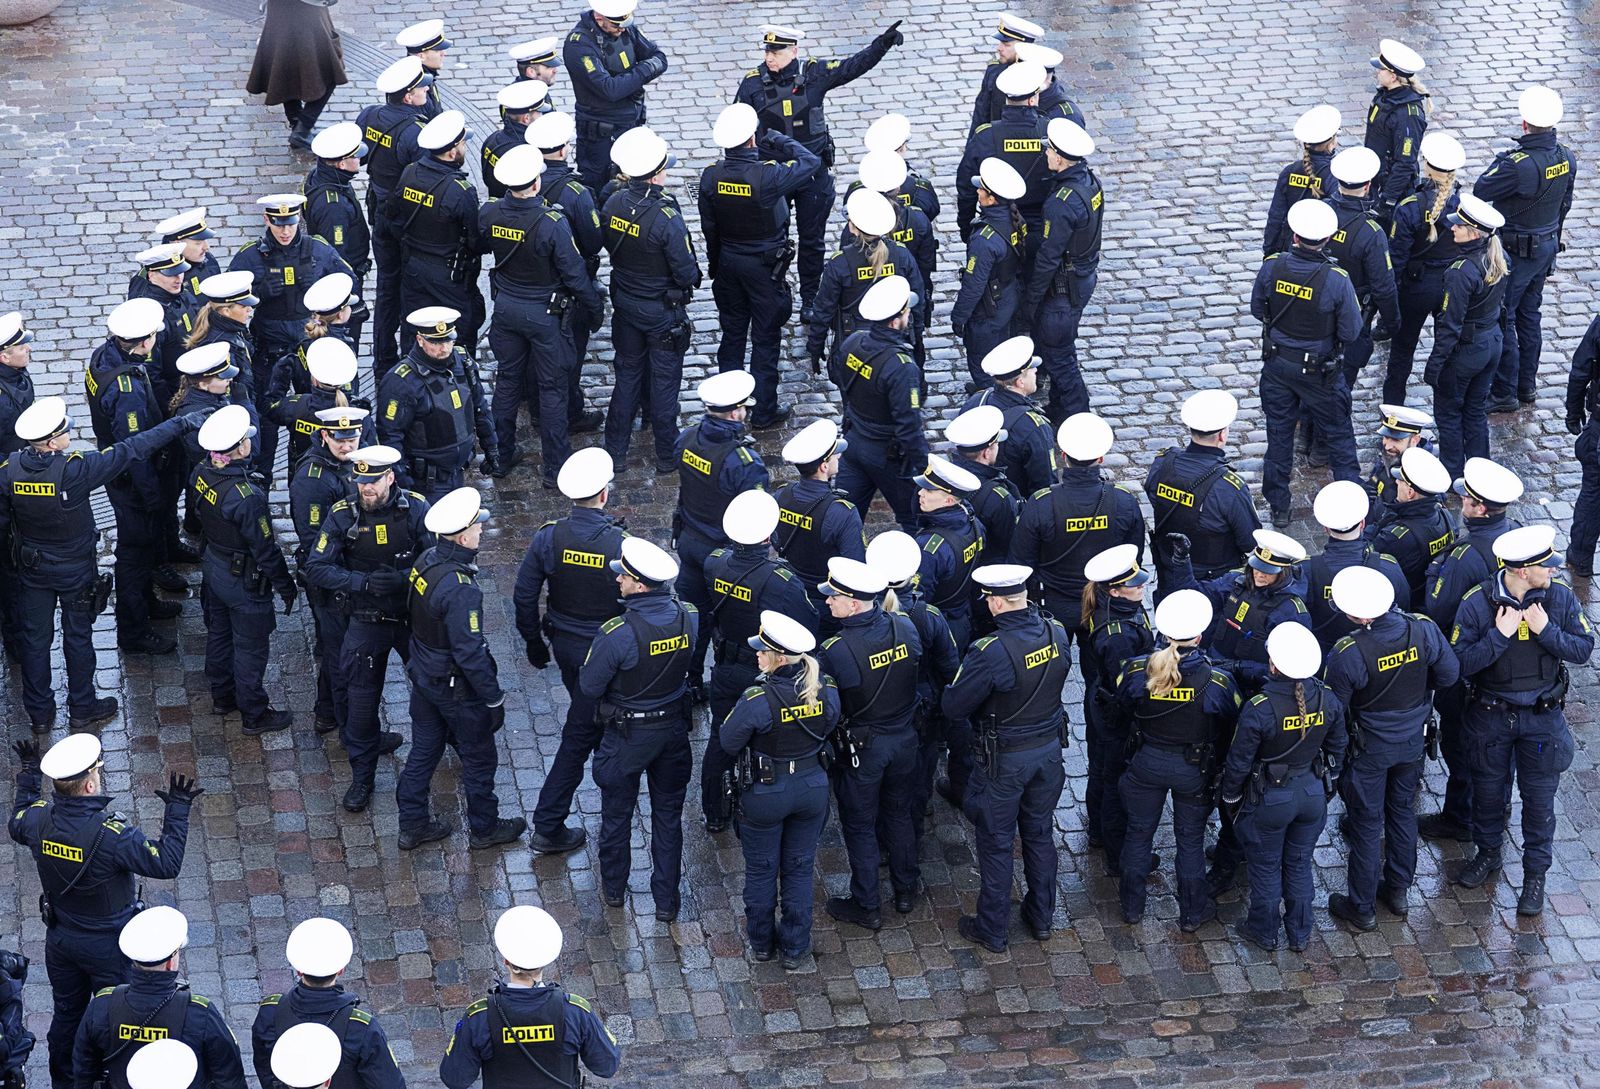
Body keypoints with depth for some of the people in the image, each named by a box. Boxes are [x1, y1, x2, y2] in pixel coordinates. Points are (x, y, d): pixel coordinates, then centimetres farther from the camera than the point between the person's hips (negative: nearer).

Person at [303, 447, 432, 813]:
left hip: (414, 616, 0)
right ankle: (362, 777, 18)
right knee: (360, 700, 3)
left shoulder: (416, 509, -15)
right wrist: (364, 582, -27)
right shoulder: (342, 515, -14)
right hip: (366, 621, 0)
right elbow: (316, 569, -15)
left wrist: (402, 579, -31)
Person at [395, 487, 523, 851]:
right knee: (479, 758, 14)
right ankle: (484, 828, 31)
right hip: (457, 688, -8)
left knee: (424, 750, 21)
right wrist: (494, 698, -18)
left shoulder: (426, 560, -8)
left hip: (423, 675, 8)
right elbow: (470, 652, -28)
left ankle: (412, 824, 33)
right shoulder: (460, 588, -33)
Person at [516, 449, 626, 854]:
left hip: (563, 644, 4)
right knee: (580, 735, 4)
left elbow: (523, 597, -6)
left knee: (591, 718, 28)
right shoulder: (622, 544, -23)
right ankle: (548, 827, 6)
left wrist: (534, 644, 10)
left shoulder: (548, 537, -13)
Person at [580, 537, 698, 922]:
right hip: (674, 728, 4)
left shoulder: (617, 633, -32)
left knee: (617, 812, 20)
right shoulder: (688, 617, -16)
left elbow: (589, 687, -19)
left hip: (628, 734, -4)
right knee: (668, 814, 19)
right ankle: (667, 900, 29)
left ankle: (613, 889, 39)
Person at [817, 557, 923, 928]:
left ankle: (866, 905, 26)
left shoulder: (835, 650, -29)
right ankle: (906, 890, 40)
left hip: (862, 746, -5)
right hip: (906, 738, 5)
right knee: (899, 814, 25)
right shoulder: (905, 627, -14)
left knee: (860, 825, 14)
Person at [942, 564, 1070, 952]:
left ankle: (993, 930, 25)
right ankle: (1042, 917, 38)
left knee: (996, 843, 12)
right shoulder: (1056, 633, -11)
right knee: (1040, 834, 23)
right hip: (1049, 748, 6)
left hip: (1005, 759, -6)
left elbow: (953, 706, -20)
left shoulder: (992, 652, -30)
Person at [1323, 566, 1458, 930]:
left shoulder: (1348, 653, -32)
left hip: (1368, 749, -4)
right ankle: (1398, 890, 41)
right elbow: (1449, 674, -6)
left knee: (1366, 824, 13)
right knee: (1403, 811, 25)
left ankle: (1362, 907, 27)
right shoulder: (1423, 629, -21)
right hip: (1413, 740, 4)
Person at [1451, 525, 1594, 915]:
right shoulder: (1478, 602, -20)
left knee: (1539, 796, 8)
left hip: (1542, 717, 1)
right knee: (1488, 787, 18)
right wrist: (1499, 635, -31)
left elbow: (1583, 649, -10)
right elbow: (1461, 663, -21)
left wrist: (1546, 631, -25)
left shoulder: (1560, 598, -13)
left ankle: (1535, 874, 24)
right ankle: (1488, 853, 42)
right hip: (1490, 715, 0)